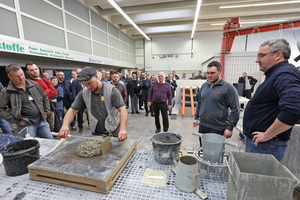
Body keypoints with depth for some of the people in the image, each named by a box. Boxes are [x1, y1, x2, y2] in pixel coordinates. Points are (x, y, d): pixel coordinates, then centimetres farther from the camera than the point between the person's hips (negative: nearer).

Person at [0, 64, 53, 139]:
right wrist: (16, 121, -8)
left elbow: (45, 97, 15)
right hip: (26, 125, -3)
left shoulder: (34, 84, 5)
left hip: (42, 121, 4)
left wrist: (46, 112, 9)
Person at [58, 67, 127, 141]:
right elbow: (72, 110, 1)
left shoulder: (111, 90, -16)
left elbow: (122, 109, -22)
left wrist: (123, 129, -36)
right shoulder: (84, 93, -3)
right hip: (95, 133, 4)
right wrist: (65, 125, -18)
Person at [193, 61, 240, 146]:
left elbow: (235, 109, -10)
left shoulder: (228, 88, -10)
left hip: (218, 129, -5)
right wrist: (196, 117, 14)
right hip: (202, 126, 6)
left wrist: (230, 127, -13)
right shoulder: (204, 85, 8)